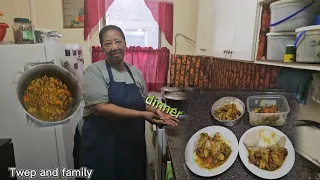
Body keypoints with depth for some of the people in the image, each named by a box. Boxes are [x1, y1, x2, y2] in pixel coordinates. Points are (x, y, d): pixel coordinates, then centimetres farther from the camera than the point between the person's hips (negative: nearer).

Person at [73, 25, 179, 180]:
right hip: (100, 146, -5)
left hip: (132, 144, 6)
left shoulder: (135, 72, 5)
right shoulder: (94, 71, -11)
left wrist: (155, 111, -7)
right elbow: (100, 108, -22)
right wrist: (141, 115, -23)